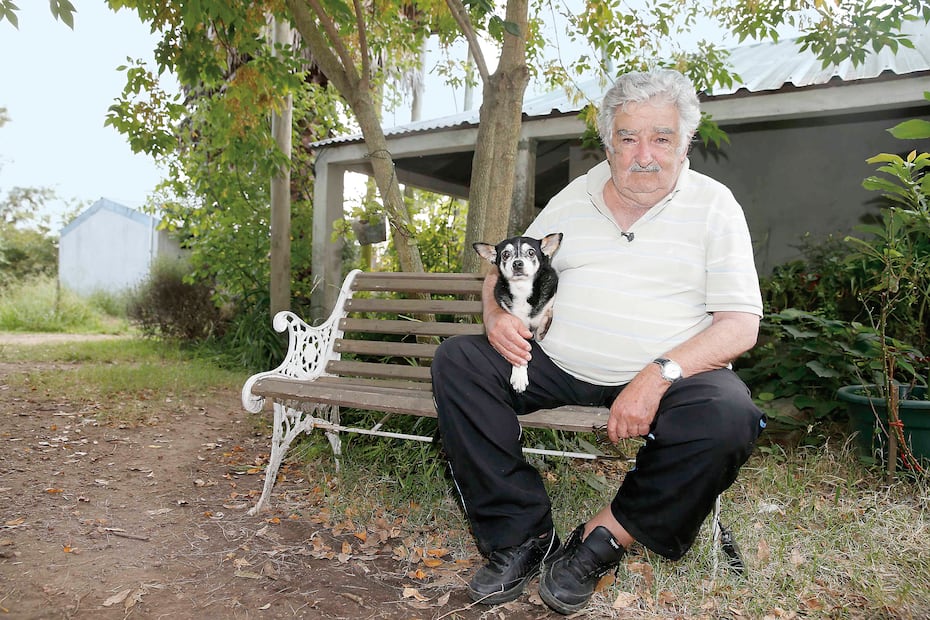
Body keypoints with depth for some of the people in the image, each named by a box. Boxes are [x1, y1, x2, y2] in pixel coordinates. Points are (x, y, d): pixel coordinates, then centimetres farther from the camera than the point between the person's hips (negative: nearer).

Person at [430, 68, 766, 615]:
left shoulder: (713, 205, 1)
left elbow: (741, 324, -7)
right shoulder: (573, 199, 11)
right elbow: (505, 271, 17)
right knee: (457, 360, -16)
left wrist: (659, 376, -24)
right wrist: (497, 313, -8)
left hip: (671, 375, -2)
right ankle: (522, 535, -13)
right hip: (558, 366, 3)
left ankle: (605, 537, -12)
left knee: (730, 415, -33)